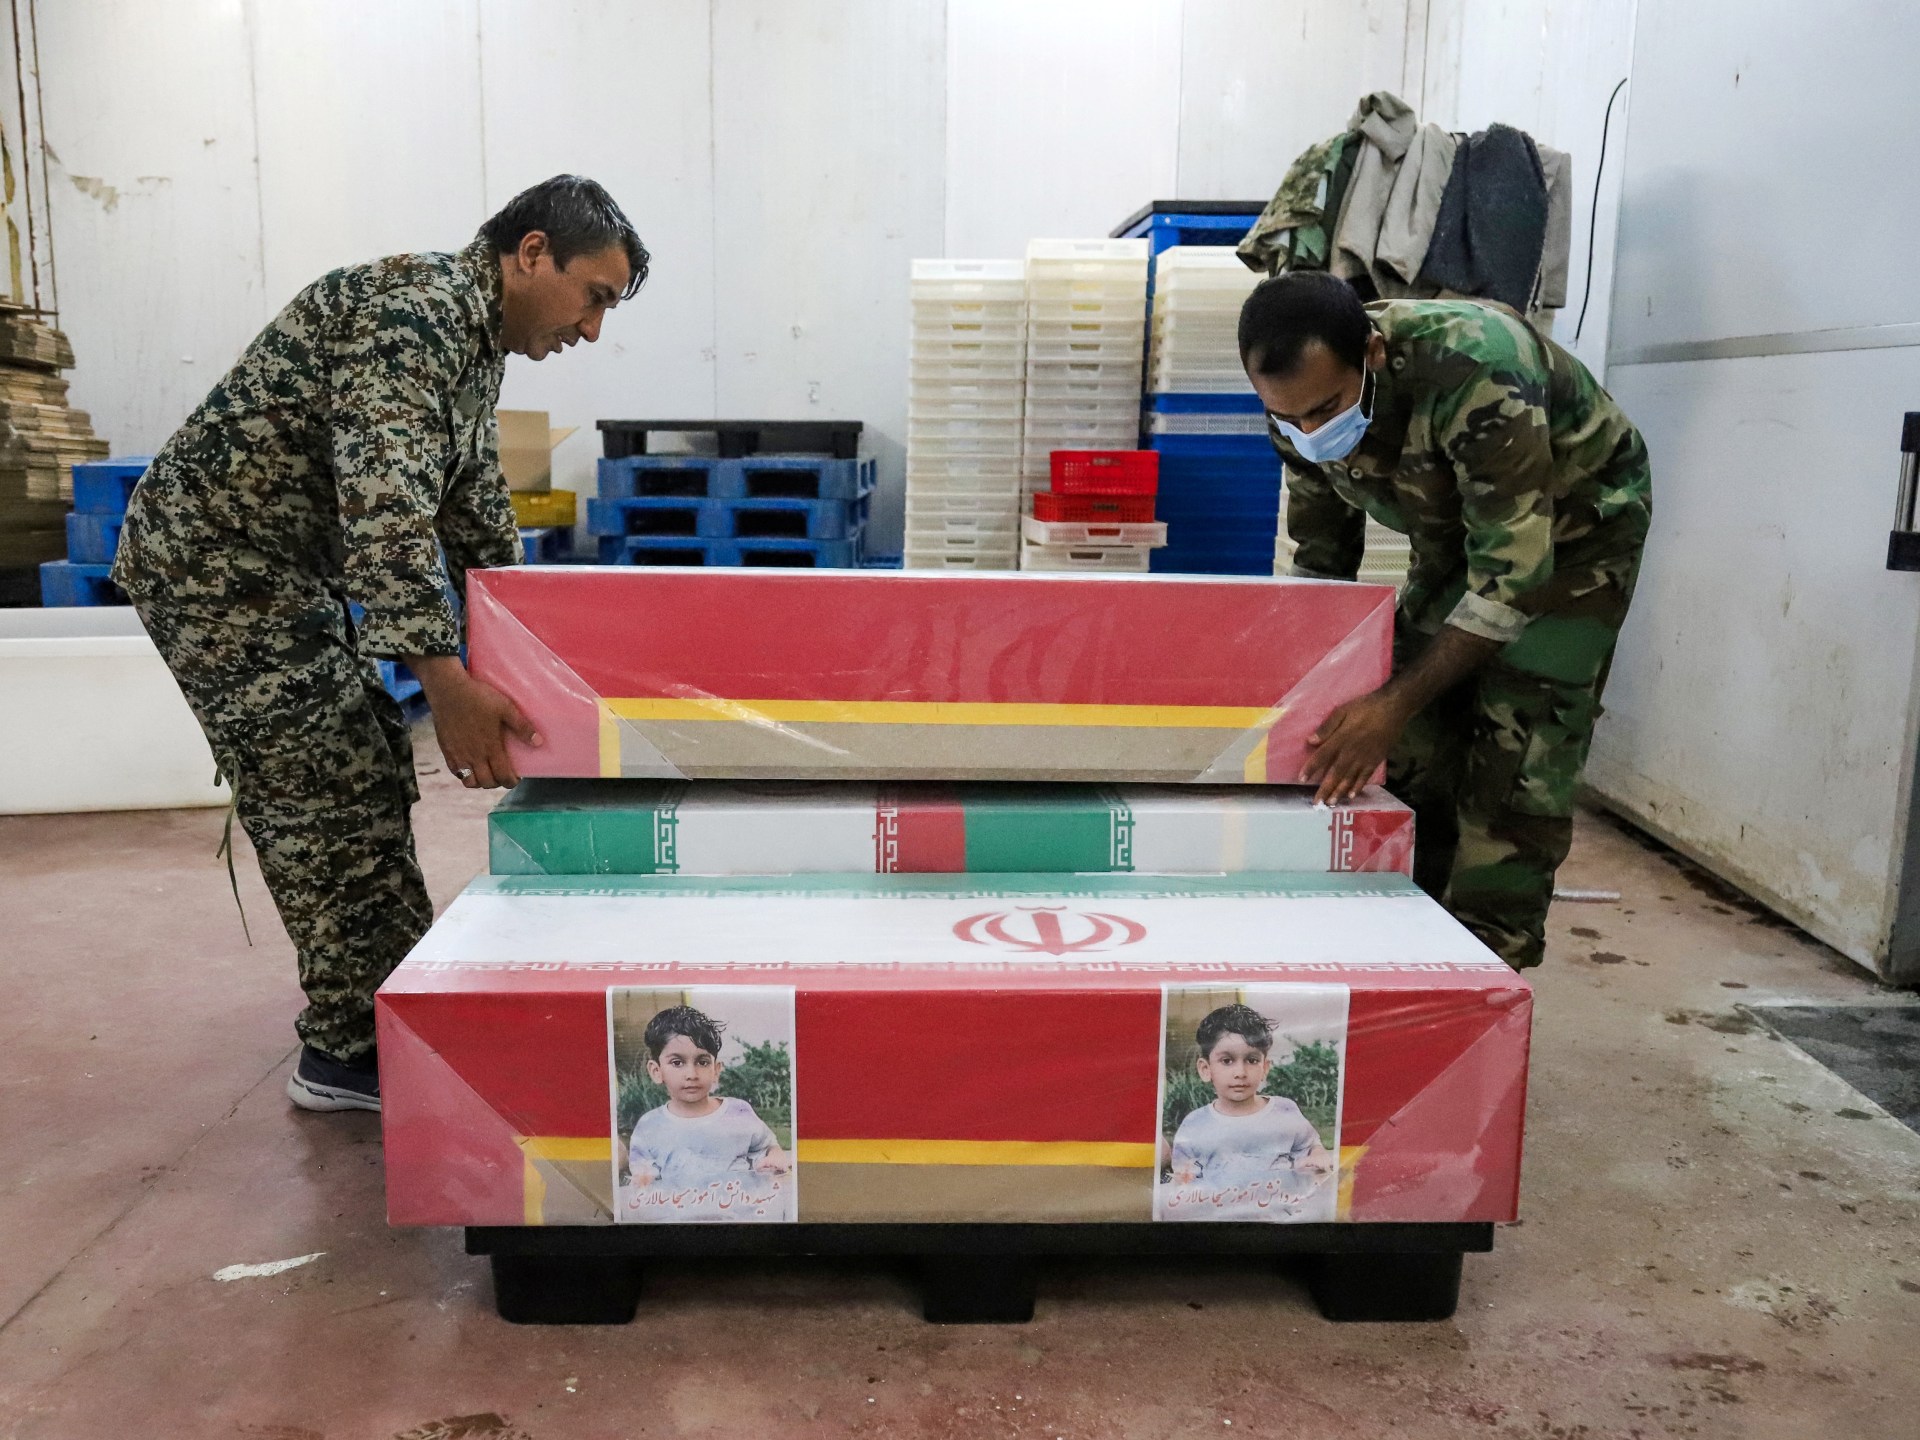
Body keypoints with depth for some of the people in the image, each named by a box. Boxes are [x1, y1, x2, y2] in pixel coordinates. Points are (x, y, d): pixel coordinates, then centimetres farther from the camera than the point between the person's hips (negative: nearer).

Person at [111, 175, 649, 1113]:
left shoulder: (477, 343, 11)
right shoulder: (412, 310, -22)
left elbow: (475, 518, 19)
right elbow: (384, 499, -35)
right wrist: (442, 675, -42)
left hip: (289, 567, 10)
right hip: (214, 554, -10)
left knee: (368, 779, 13)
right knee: (328, 797, -8)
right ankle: (354, 1053, 2)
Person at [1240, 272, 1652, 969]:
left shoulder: (1476, 371, -40)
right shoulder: (1302, 400, -18)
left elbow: (1513, 577, -36)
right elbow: (1319, 558, -3)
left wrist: (1395, 702, -36)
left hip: (1573, 523, -5)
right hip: (1456, 528, 6)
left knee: (1514, 769, -13)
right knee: (1412, 753, -2)